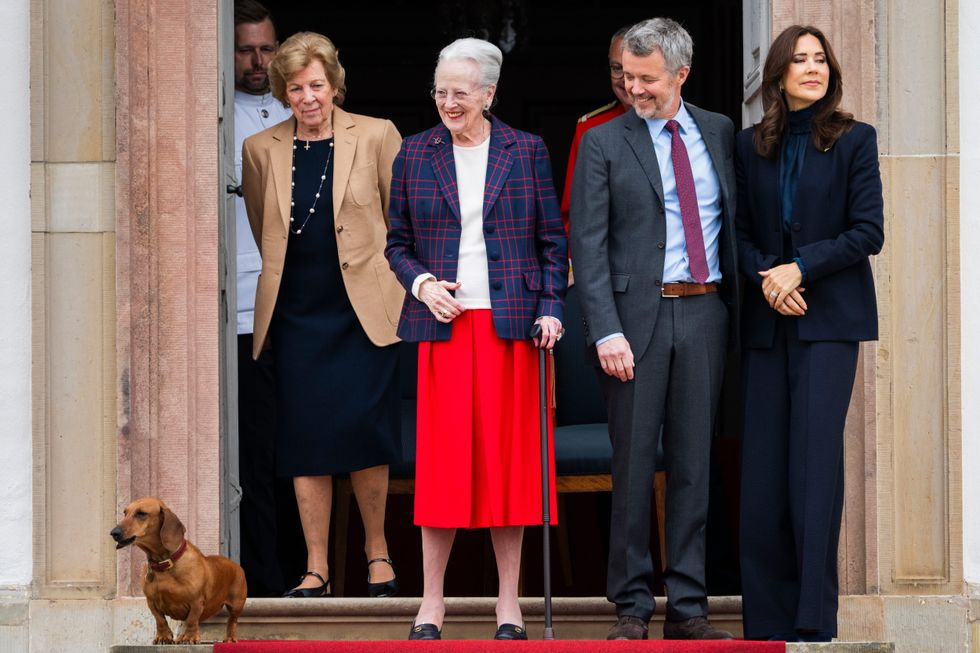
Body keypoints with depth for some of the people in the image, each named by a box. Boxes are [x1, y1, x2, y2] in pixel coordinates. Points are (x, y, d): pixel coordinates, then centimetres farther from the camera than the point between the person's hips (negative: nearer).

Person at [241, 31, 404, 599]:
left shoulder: (377, 137, -1)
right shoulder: (261, 150, 6)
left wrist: (400, 285, 8)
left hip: (363, 313, -2)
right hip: (297, 314, 3)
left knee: (362, 430, -9)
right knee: (306, 441, 1)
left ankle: (377, 552, 11)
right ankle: (316, 569, 8)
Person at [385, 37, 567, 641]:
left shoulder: (527, 152, 5)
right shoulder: (415, 154, 8)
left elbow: (553, 241, 7)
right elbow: (398, 243, 12)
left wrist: (551, 308, -4)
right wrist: (422, 283, -6)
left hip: (511, 322, 0)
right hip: (443, 322, 1)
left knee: (509, 455, 1)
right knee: (441, 456, -2)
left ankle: (509, 601, 9)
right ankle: (432, 602, 6)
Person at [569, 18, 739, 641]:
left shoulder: (720, 132, 10)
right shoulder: (604, 142, 0)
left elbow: (735, 220, 15)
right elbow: (588, 245, -4)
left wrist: (739, 307, 6)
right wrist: (607, 332, -14)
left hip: (705, 313, 3)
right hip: (638, 315, -3)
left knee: (694, 462, 5)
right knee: (634, 463, 0)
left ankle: (688, 607, 10)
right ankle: (632, 607, 7)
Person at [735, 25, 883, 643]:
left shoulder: (854, 140, 1)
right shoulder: (750, 146, 10)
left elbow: (868, 231, -3)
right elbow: (739, 232, 11)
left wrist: (801, 268, -13)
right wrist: (766, 275, -8)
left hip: (829, 317, -3)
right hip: (767, 321, 3)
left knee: (815, 455, -10)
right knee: (763, 464, 0)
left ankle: (814, 615, -7)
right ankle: (768, 616, 5)